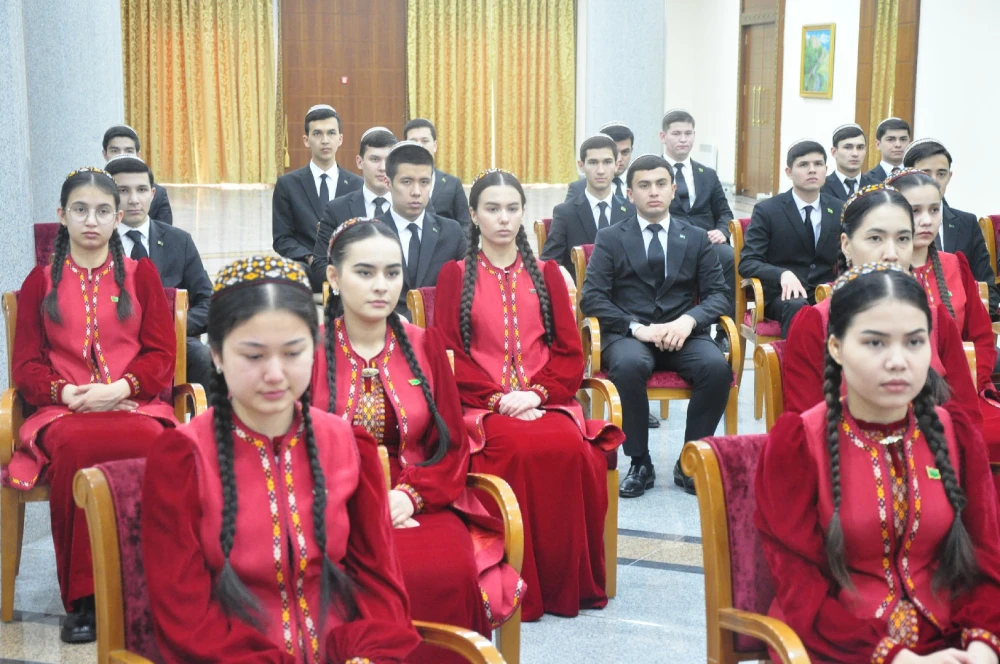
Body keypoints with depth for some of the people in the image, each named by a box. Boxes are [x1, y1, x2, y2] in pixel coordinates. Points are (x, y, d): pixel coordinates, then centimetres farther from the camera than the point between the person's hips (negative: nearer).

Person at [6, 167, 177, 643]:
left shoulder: (141, 274, 17)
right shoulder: (40, 282, 19)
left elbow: (161, 356, 8)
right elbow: (26, 365, 12)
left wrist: (121, 388, -11)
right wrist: (64, 392, -10)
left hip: (134, 404, 0)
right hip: (64, 410, 1)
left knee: (148, 443, -38)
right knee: (73, 447, -37)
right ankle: (82, 599, -30)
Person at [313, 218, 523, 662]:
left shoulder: (425, 345, 10)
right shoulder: (308, 349, 2)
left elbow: (453, 446, 7)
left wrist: (411, 496, -11)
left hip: (420, 506, 2)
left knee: (449, 575, -28)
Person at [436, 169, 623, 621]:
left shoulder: (546, 274, 17)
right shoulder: (455, 275, 11)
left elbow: (570, 352, 9)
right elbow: (448, 355, 2)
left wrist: (536, 393, -10)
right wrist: (498, 399, -12)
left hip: (545, 403, 2)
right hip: (482, 406, -2)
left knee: (571, 449, -31)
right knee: (520, 451, -34)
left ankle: (567, 584, -15)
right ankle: (523, 589, -20)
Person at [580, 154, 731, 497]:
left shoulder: (697, 239, 15)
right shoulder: (610, 239, 8)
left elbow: (718, 294, 8)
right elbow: (592, 298, -2)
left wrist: (689, 320, -15)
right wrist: (638, 327, -17)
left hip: (682, 334, 2)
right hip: (628, 335, -2)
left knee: (717, 366, -30)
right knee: (628, 365, -37)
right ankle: (640, 463, -19)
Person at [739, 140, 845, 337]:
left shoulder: (841, 210, 11)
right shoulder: (766, 210, -1)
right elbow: (747, 263, -7)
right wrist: (783, 274, -27)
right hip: (783, 294, -3)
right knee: (797, 306, -38)